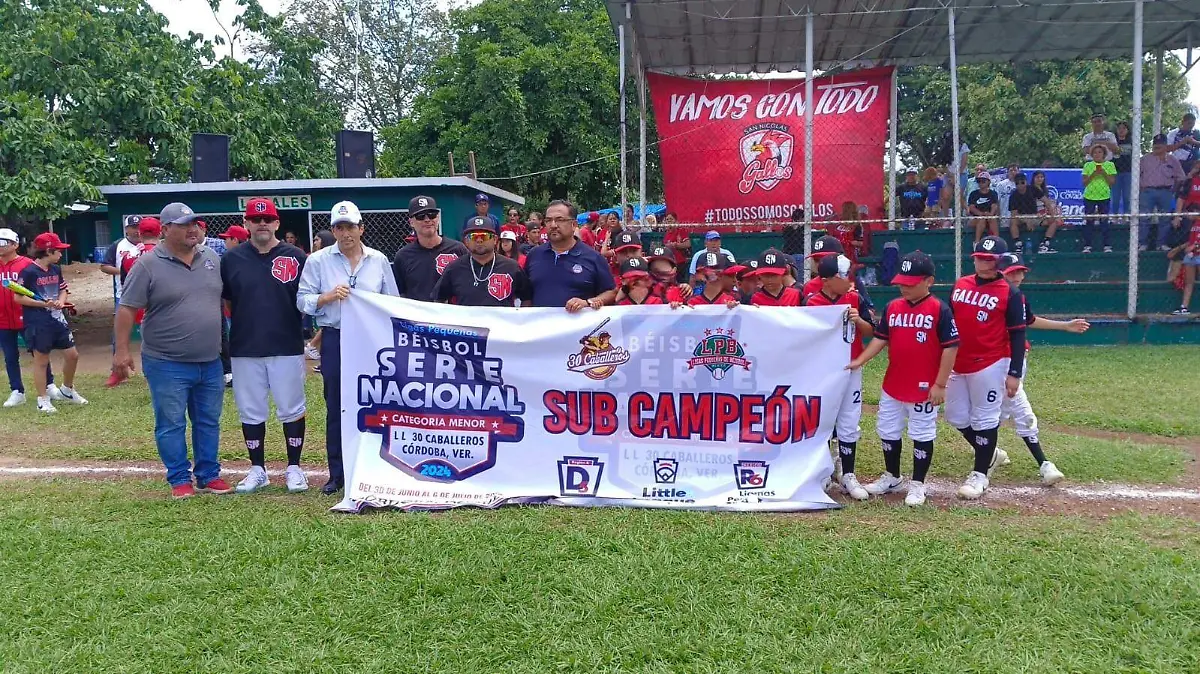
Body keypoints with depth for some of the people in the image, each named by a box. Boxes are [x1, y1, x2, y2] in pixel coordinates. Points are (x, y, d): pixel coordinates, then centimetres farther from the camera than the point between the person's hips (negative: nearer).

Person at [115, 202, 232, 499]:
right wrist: (122, 350, -12)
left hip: (210, 362, 5)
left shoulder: (212, 259, 6)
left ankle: (209, 475, 24)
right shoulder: (148, 265, -8)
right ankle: (179, 479, 16)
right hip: (167, 364, -4)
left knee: (209, 422, 13)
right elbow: (127, 309, -8)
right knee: (171, 424, 4)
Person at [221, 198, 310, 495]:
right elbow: (223, 300, 12)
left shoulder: (296, 257, 1)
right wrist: (240, 324, 0)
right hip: (244, 349, 2)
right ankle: (258, 470, 22)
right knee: (250, 411, 9)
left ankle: (293, 468, 18)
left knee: (292, 409, 5)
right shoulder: (232, 259, 5)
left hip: (287, 347, -2)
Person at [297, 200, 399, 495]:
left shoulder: (379, 260, 7)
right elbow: (303, 300, 0)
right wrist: (329, 296, -17)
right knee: (336, 408, 5)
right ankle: (337, 474, 14)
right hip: (335, 340, 0)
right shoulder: (318, 260, 3)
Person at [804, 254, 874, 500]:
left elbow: (870, 332, 2)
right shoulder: (811, 303, -9)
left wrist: (858, 320, -15)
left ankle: (848, 476, 16)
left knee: (848, 425, 7)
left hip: (851, 370, 2)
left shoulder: (855, 299, -1)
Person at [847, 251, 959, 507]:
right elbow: (881, 339, 8)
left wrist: (940, 384, -15)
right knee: (887, 432, 15)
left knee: (922, 435, 6)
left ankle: (917, 485, 19)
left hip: (923, 388, -6)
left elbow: (950, 347, -12)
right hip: (892, 386, 6)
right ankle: (892, 477, 33)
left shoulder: (940, 310, -12)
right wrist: (859, 361, -7)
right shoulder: (892, 307, 4)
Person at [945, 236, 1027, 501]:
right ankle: (989, 453, 35)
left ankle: (980, 474, 13)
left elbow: (1018, 335, -7)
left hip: (990, 365, -6)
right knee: (956, 417, 12)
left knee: (984, 419, 1)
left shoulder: (1010, 293, -7)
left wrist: (1014, 373, -12)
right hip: (957, 364, 6)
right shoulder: (960, 285, 8)